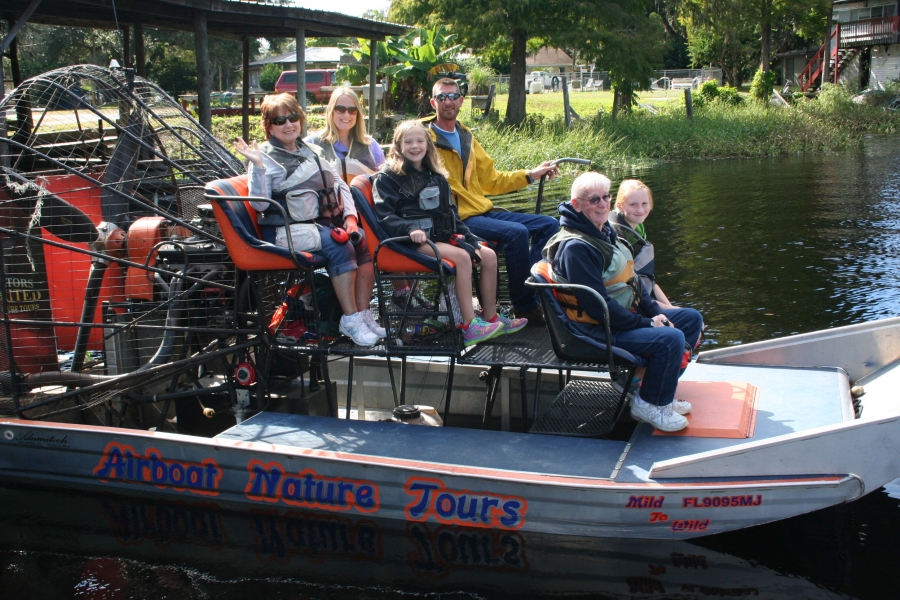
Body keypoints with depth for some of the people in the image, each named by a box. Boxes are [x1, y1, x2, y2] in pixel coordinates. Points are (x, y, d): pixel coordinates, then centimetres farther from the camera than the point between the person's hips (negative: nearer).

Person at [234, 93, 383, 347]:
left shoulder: (311, 151, 19)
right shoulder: (265, 157, 1)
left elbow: (340, 184, 19)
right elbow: (260, 203, -10)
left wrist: (350, 216, 3)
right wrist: (257, 166, -21)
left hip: (326, 223, 6)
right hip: (287, 231, -6)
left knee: (365, 245, -20)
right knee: (340, 247, -30)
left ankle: (363, 314, -12)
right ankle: (349, 320, -24)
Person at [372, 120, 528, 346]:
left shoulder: (436, 177, 20)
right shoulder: (387, 178, -2)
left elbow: (450, 214, 22)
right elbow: (384, 216, -13)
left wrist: (470, 238, 10)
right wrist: (410, 229, -31)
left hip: (442, 235, 8)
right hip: (414, 241, -8)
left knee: (489, 255, -5)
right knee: (462, 256, -29)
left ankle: (490, 318, 3)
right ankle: (469, 327, -29)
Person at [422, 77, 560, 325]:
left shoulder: (466, 137, 20)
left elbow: (491, 180, 24)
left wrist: (531, 175, 17)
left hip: (482, 211, 9)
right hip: (456, 218, -8)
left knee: (548, 225, 2)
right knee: (516, 232, -28)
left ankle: (532, 288, 0)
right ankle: (525, 306, -13)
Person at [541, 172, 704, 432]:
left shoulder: (605, 231, 11)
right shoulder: (575, 247, -22)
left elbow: (629, 281, 17)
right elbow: (597, 305, -25)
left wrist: (655, 311, 3)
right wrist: (646, 323, -19)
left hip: (628, 315, 11)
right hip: (598, 331, -10)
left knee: (692, 319, 11)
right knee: (671, 338, -26)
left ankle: (660, 390, 15)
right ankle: (648, 404, -5)